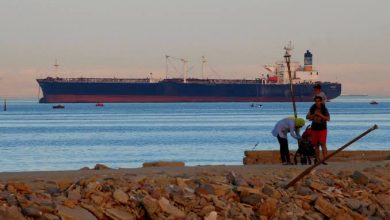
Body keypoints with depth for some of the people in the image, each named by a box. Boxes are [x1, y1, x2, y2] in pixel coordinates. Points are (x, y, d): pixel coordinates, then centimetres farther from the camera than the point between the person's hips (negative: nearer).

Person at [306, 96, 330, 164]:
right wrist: (314, 114, -11)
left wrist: (320, 115, -20)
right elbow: (307, 117, 5)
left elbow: (328, 118, -10)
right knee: (316, 145, 7)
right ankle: (317, 160, 12)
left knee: (323, 144, -13)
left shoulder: (324, 109, -4)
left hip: (322, 129, -4)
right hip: (314, 129, 4)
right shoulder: (312, 109, 6)